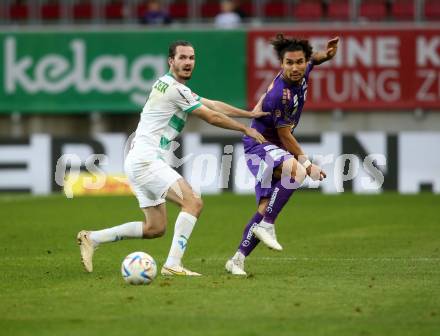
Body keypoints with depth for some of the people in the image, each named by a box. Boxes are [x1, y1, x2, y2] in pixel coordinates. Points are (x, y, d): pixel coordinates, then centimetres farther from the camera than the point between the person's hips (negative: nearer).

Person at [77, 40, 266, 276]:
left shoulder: (171, 86, 19)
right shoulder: (175, 89, -12)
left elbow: (213, 105, 23)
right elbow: (212, 117, -6)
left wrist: (249, 114, 22)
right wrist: (245, 130, 6)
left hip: (140, 162, 10)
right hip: (146, 160, -10)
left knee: (155, 228, 11)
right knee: (193, 202, -18)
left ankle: (92, 238, 13)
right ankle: (173, 264, -23)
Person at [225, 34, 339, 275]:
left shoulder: (302, 74, -3)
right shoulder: (281, 94, -28)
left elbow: (314, 59, 22)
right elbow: (284, 135, -20)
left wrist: (327, 54, -2)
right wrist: (307, 164, -14)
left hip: (272, 147, 9)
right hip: (259, 145, -9)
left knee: (266, 206, 7)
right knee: (296, 171, -37)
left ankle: (238, 259, 16)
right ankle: (267, 226, -28)